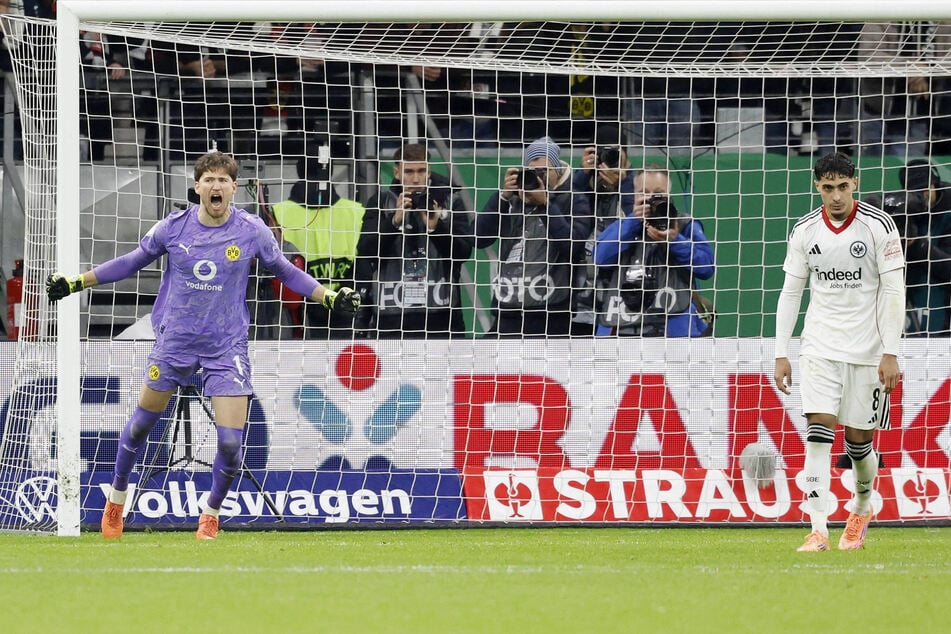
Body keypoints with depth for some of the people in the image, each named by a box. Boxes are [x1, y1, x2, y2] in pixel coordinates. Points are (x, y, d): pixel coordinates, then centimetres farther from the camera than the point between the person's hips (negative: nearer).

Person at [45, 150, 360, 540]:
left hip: (227, 347, -1)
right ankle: (116, 499, 33)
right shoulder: (173, 227, -6)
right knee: (142, 423, 9)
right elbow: (133, 262, 9)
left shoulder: (252, 231, -7)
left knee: (231, 441, -9)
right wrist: (77, 282, 8)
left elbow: (286, 272, 8)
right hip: (175, 342, 1)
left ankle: (211, 512, 17)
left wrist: (330, 297, -2)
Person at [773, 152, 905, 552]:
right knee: (818, 431, -13)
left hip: (867, 349, -2)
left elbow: (893, 291, -7)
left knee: (859, 440, 4)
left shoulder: (879, 226, -7)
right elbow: (790, 291, 8)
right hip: (819, 348, 2)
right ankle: (818, 530, -17)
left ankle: (862, 510, 33)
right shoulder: (805, 231, 2)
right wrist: (781, 354, 3)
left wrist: (890, 354, -12)